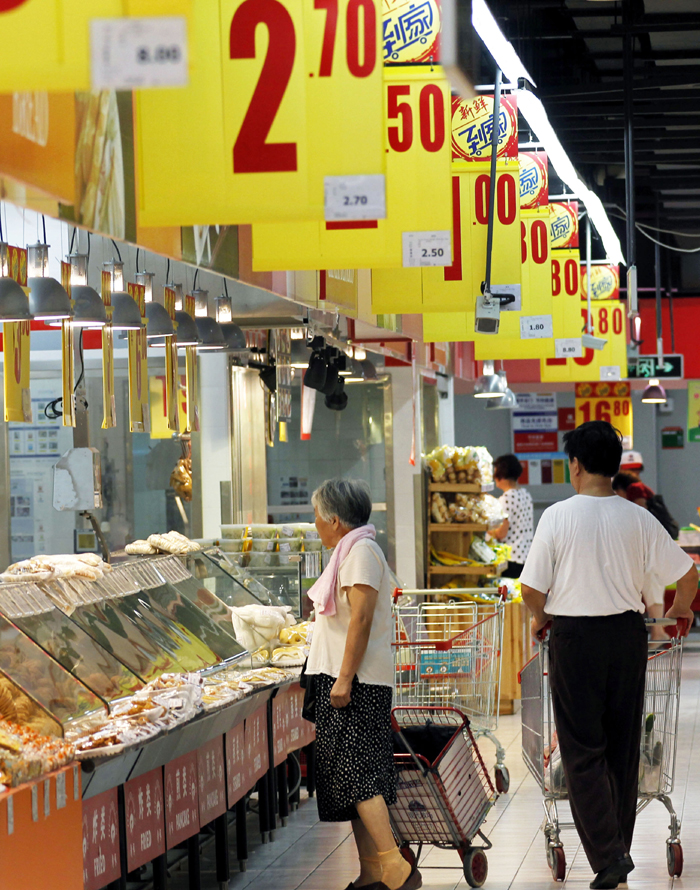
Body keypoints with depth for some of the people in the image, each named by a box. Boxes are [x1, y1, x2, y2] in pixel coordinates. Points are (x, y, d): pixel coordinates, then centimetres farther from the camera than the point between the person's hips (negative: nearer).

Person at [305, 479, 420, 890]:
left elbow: (362, 619, -19)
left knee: (357, 773, -14)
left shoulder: (360, 550, -11)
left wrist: (344, 679, -22)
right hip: (345, 680, 10)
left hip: (357, 683, -10)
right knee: (357, 778, 8)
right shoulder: (350, 551, 20)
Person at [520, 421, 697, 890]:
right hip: (628, 633, 3)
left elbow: (533, 588, -8)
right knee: (624, 747, 14)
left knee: (583, 751, 1)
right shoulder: (638, 518, -1)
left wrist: (540, 617, 14)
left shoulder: (558, 516, -8)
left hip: (574, 638, -3)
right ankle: (619, 848, 22)